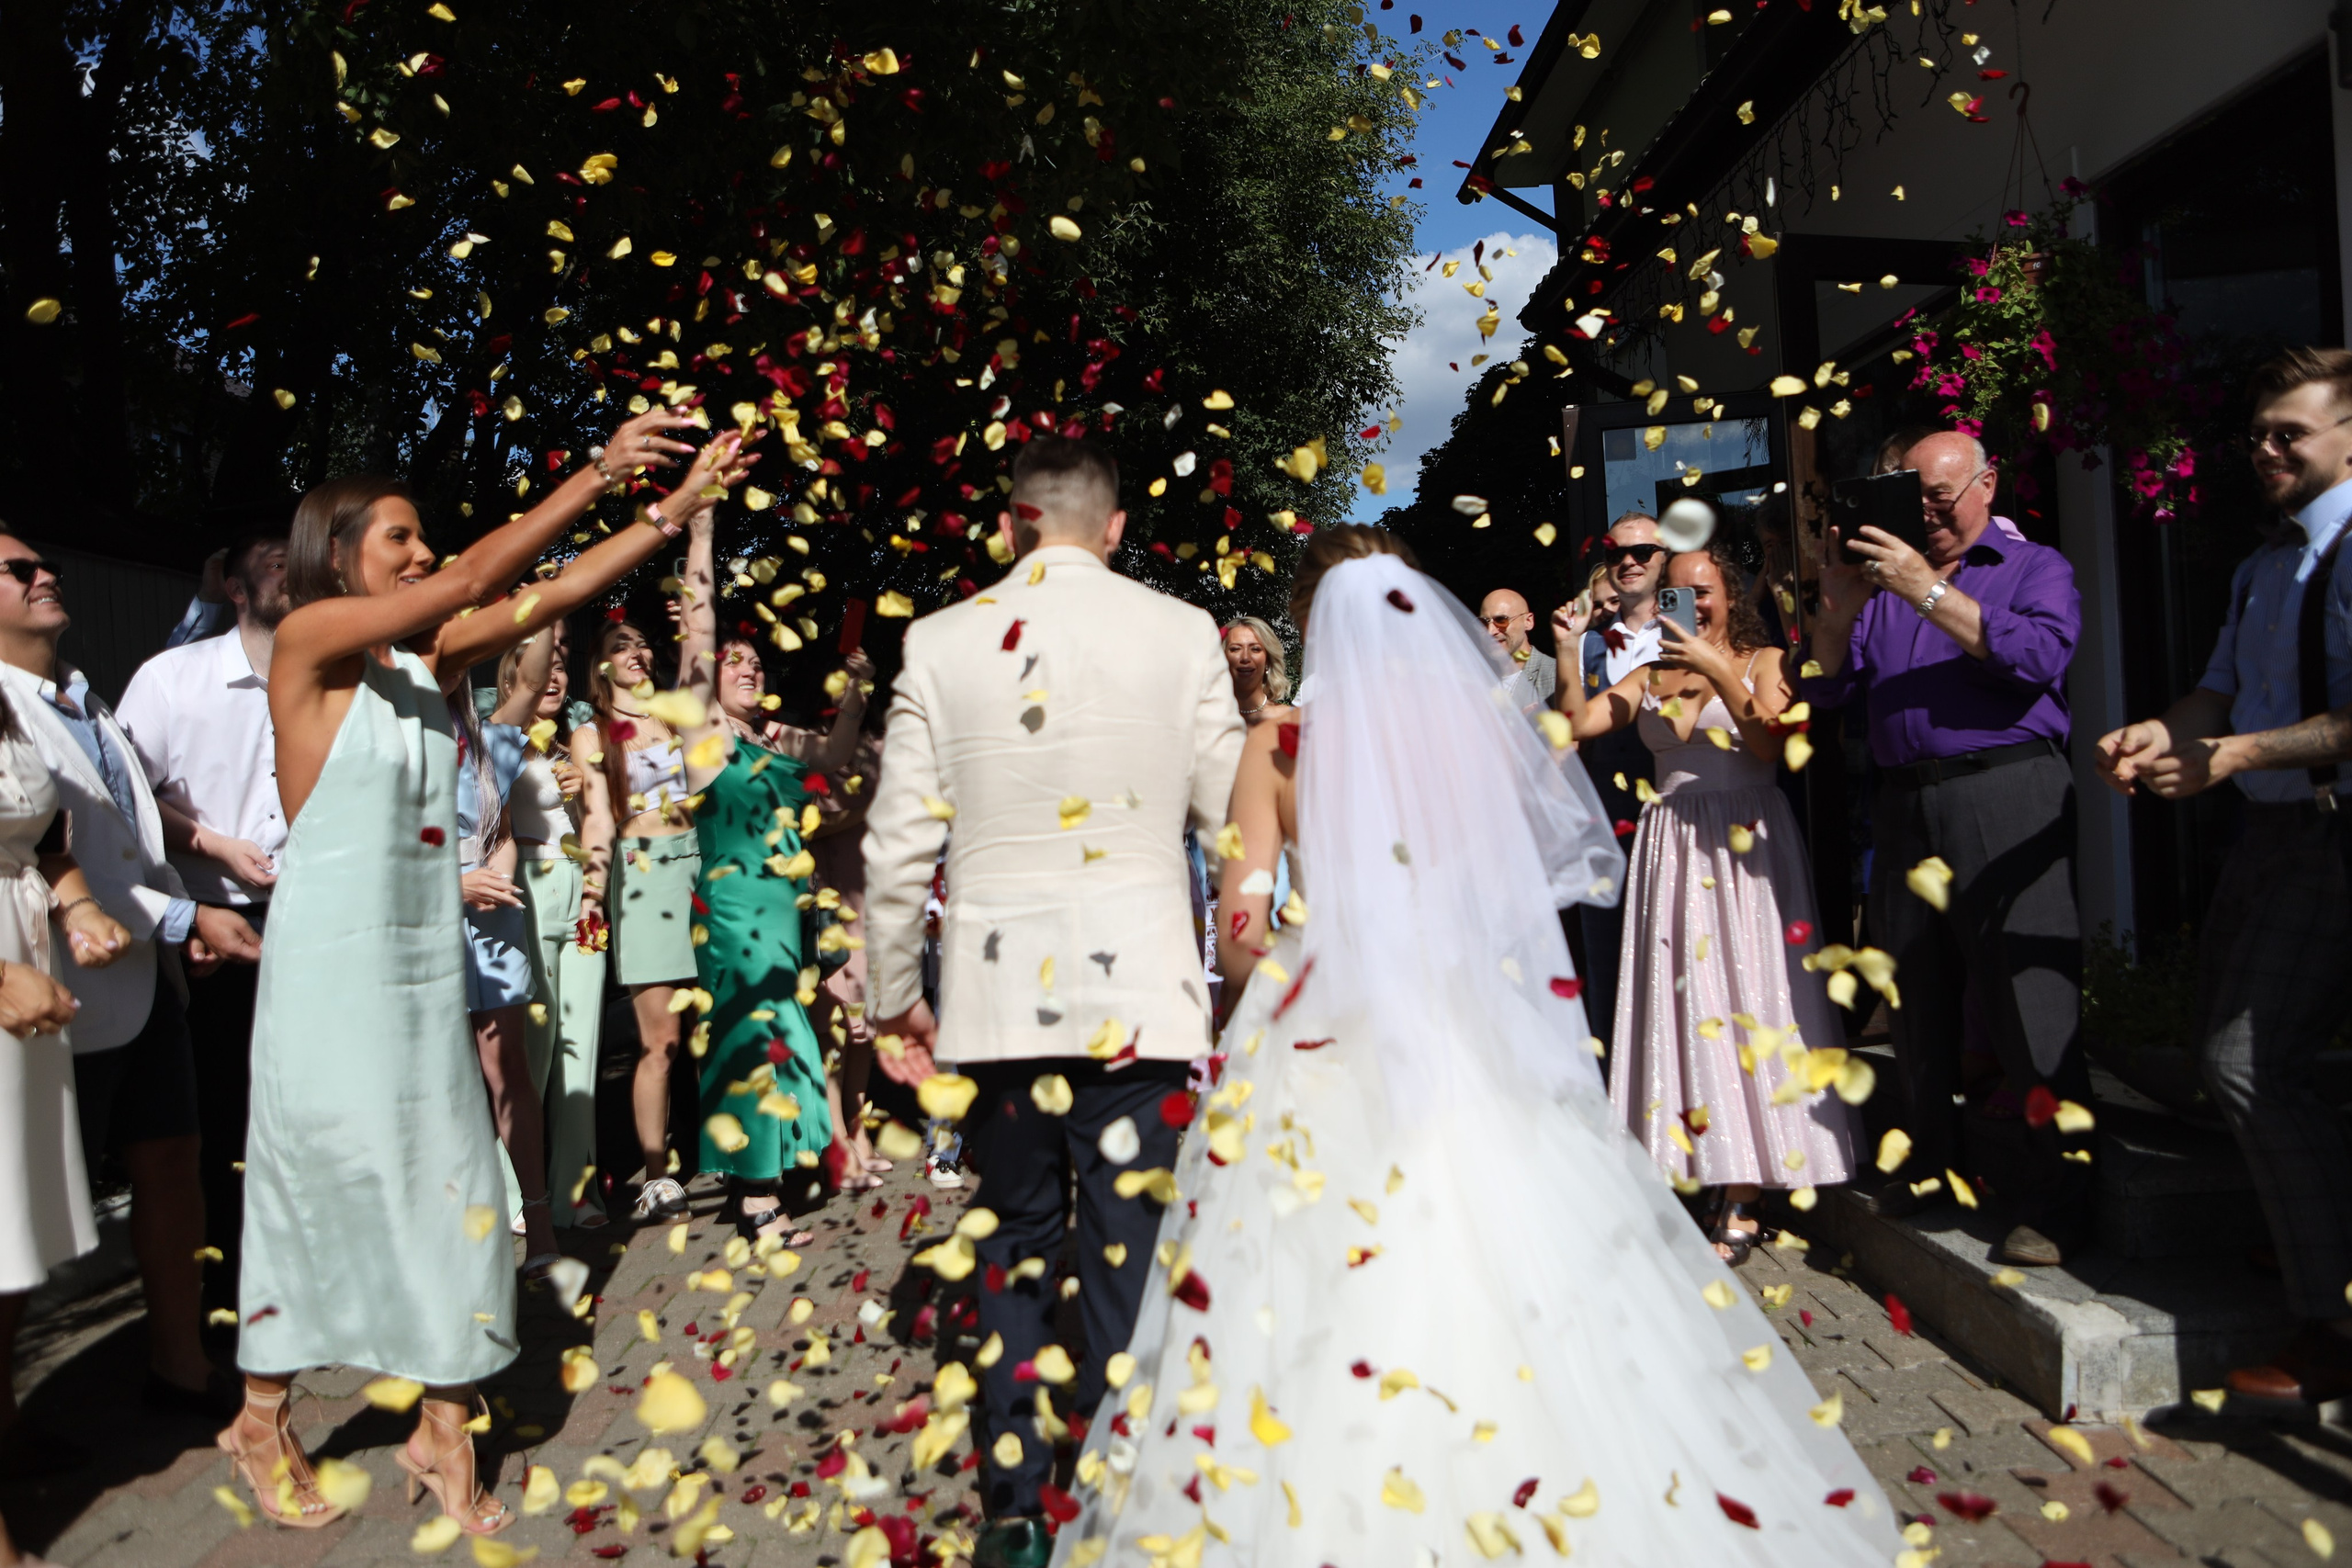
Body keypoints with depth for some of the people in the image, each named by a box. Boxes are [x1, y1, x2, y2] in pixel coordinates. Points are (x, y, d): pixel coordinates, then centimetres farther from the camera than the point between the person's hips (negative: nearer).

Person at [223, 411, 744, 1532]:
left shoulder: (422, 655, 7)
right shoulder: (309, 638, -9)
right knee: (321, 1188, 6)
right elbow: (471, 582, -21)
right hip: (332, 964, -6)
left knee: (452, 1191, 6)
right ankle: (261, 1423, 28)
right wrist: (596, 474, -23)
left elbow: (548, 596, 1)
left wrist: (676, 506, -4)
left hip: (427, 962, 6)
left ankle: (442, 1436, 19)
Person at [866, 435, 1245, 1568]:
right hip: (1137, 993, -2)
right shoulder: (1180, 632, -2)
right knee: (1129, 1266, 6)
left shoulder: (939, 642, 1)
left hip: (997, 995, 2)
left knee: (1015, 1255, 17)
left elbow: (898, 845, 1)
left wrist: (895, 998, 12)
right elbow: (1230, 808, 0)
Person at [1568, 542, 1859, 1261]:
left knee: (1740, 992, -5)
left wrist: (1717, 669, -15)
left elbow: (1768, 745, -11)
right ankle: (1701, 1172, 7)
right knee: (1682, 996, 0)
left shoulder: (1763, 661, 5)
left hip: (1745, 843, -3)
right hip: (1672, 845, 3)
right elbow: (1577, 725, 1)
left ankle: (1741, 1202, 0)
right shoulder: (1649, 675, 13)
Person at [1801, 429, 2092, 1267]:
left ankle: (2058, 1200, 1)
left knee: (2031, 1001, -8)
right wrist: (1838, 606, -6)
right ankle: (1930, 1165, 26)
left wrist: (1928, 593, -16)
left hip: (2005, 798, -5)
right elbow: (1826, 686, 10)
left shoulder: (2036, 567, 8)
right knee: (1915, 997, 12)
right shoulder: (1885, 578, 20)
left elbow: (2039, 656, -12)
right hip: (1903, 809, 5)